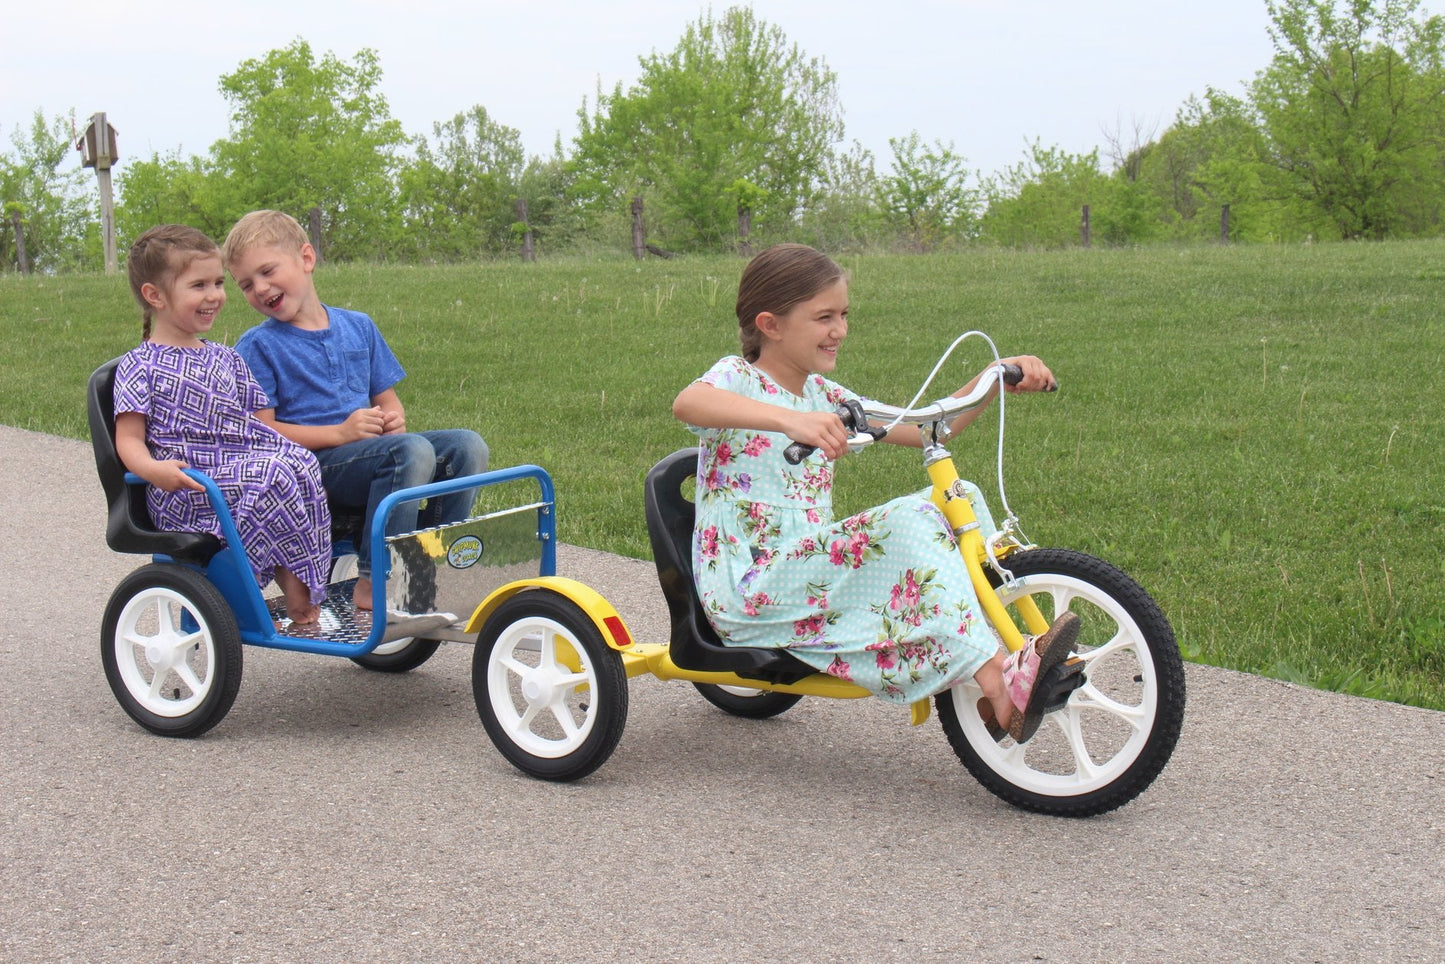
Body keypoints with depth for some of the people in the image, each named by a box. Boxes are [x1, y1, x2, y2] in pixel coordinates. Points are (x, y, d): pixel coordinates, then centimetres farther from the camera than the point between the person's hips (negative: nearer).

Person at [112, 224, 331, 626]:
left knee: (301, 464, -23)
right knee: (272, 478, -30)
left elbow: (251, 422, 21)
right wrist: (154, 469, -25)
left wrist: (287, 447, 3)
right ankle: (297, 580, -21)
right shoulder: (141, 366, 3)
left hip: (244, 467, 6)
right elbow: (129, 439, -4)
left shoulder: (225, 359, 22)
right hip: (185, 491, -6)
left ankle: (296, 582, -23)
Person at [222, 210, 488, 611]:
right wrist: (340, 433, -17)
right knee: (412, 451, -31)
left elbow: (387, 399, 21)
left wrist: (393, 419, -4)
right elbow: (261, 431, -8)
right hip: (312, 465, -6)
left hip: (372, 449, 6)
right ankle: (373, 581, -27)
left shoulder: (358, 327, 16)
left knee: (467, 445, -14)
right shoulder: (257, 347, 0)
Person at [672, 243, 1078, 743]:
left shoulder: (823, 396, 16)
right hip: (747, 588, -8)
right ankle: (997, 675, -30)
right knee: (907, 521, -26)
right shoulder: (738, 377, -7)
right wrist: (791, 419, -49)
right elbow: (687, 402, -33)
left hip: (808, 567, 8)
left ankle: (994, 695, -17)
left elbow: (924, 430, 17)